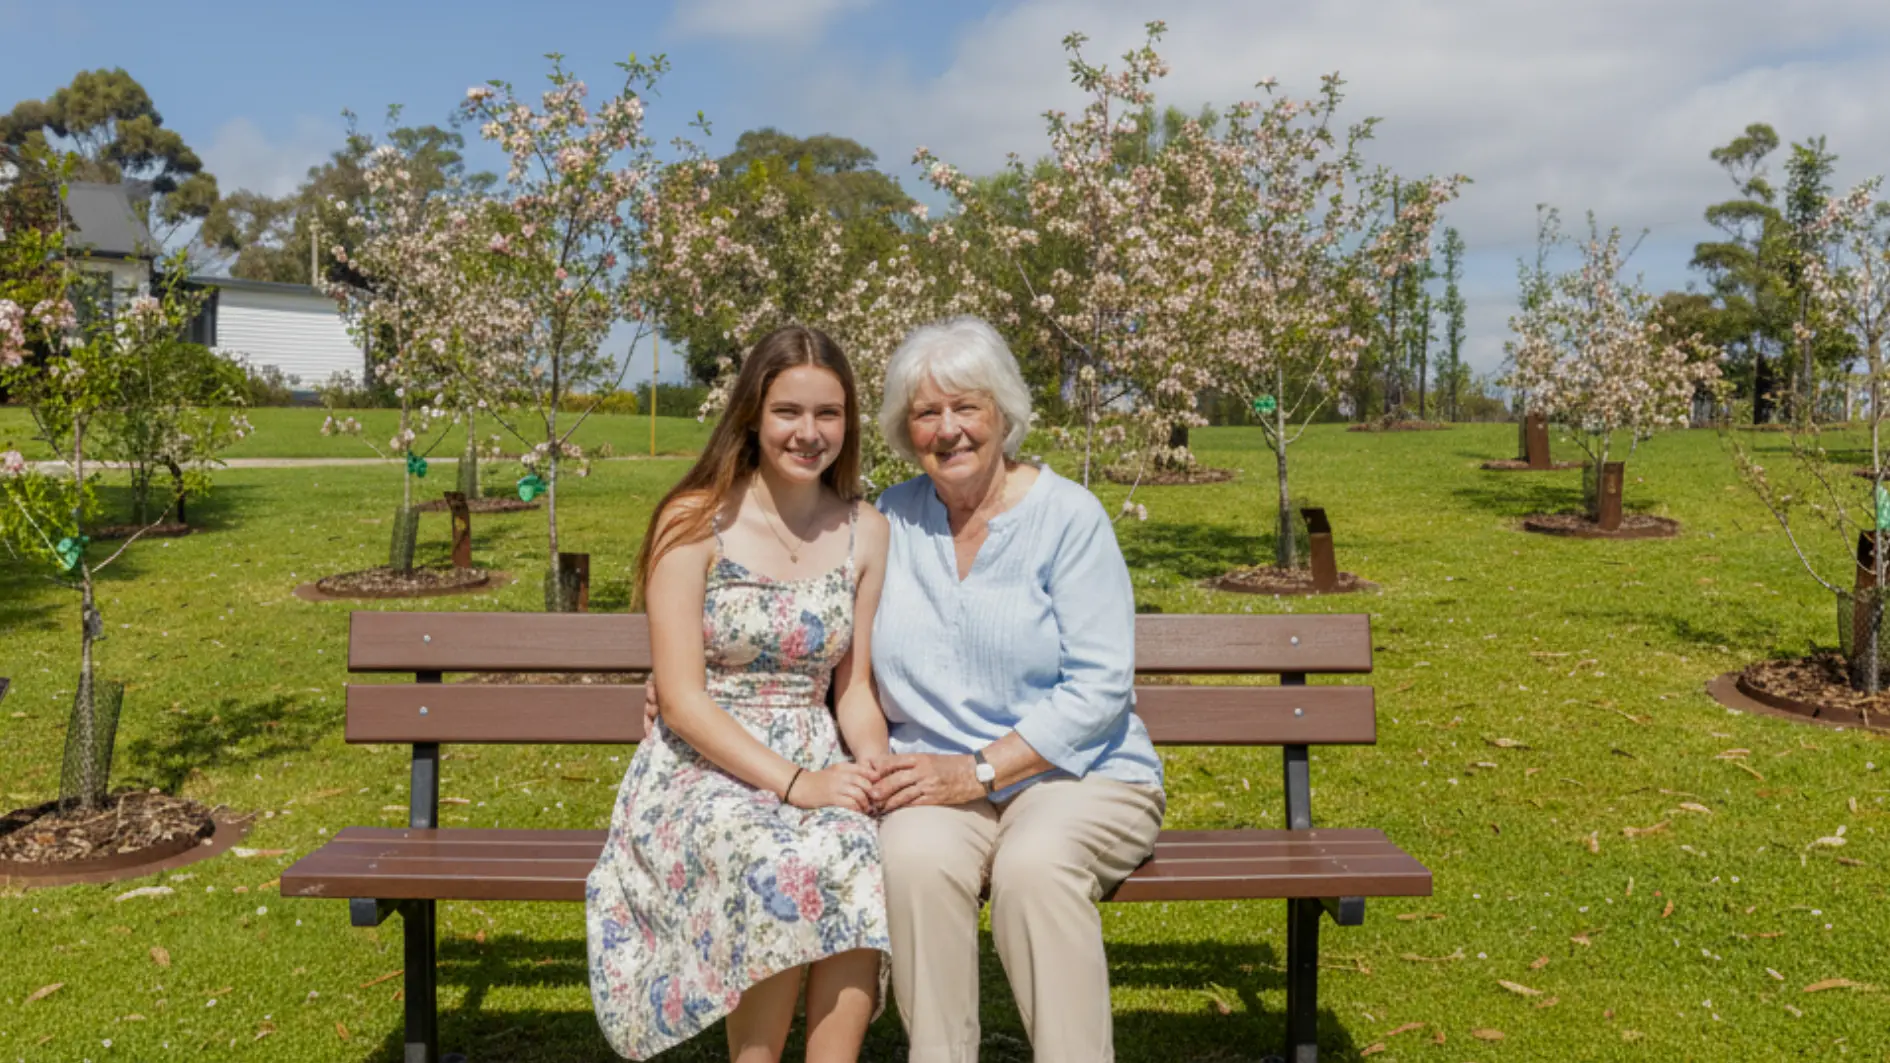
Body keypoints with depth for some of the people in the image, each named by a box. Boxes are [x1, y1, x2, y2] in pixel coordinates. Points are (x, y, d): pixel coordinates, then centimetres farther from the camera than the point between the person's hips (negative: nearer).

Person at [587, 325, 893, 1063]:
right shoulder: (695, 522, -6)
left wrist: (880, 767, -11)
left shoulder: (866, 532, 6)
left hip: (818, 769, 3)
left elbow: (854, 691, 10)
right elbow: (682, 701, -10)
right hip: (700, 772, -3)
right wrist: (791, 783, -20)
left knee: (862, 863, -31)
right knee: (783, 869, -34)